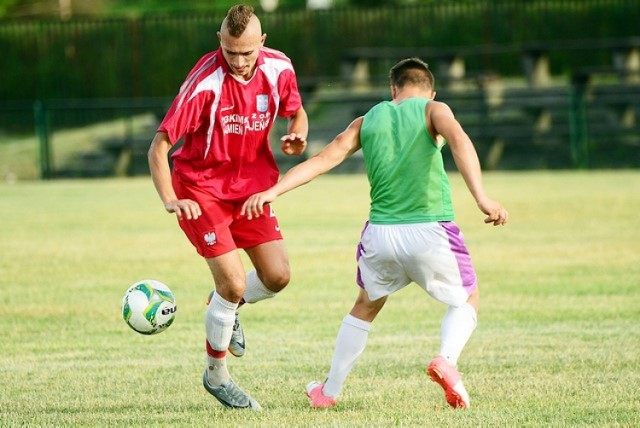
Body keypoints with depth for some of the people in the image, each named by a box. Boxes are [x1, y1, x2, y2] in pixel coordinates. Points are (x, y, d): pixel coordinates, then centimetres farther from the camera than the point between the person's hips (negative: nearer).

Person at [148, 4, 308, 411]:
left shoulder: (279, 68, -9)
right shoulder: (205, 82, -24)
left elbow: (297, 113, 12)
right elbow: (159, 146, -22)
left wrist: (297, 137, -11)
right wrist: (170, 200, -35)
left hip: (251, 186, 5)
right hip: (201, 189, -5)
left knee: (278, 277, -5)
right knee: (233, 283, -13)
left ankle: (227, 305, 28)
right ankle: (216, 375, 8)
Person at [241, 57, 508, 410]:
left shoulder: (369, 120, 14)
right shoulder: (433, 110, 3)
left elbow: (323, 159, 4)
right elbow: (458, 140, -18)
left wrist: (273, 192, 2)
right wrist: (481, 198, -29)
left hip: (380, 233, 3)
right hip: (430, 231, -3)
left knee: (365, 308, 28)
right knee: (466, 301, 20)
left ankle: (329, 391, 29)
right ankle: (446, 359, -9)